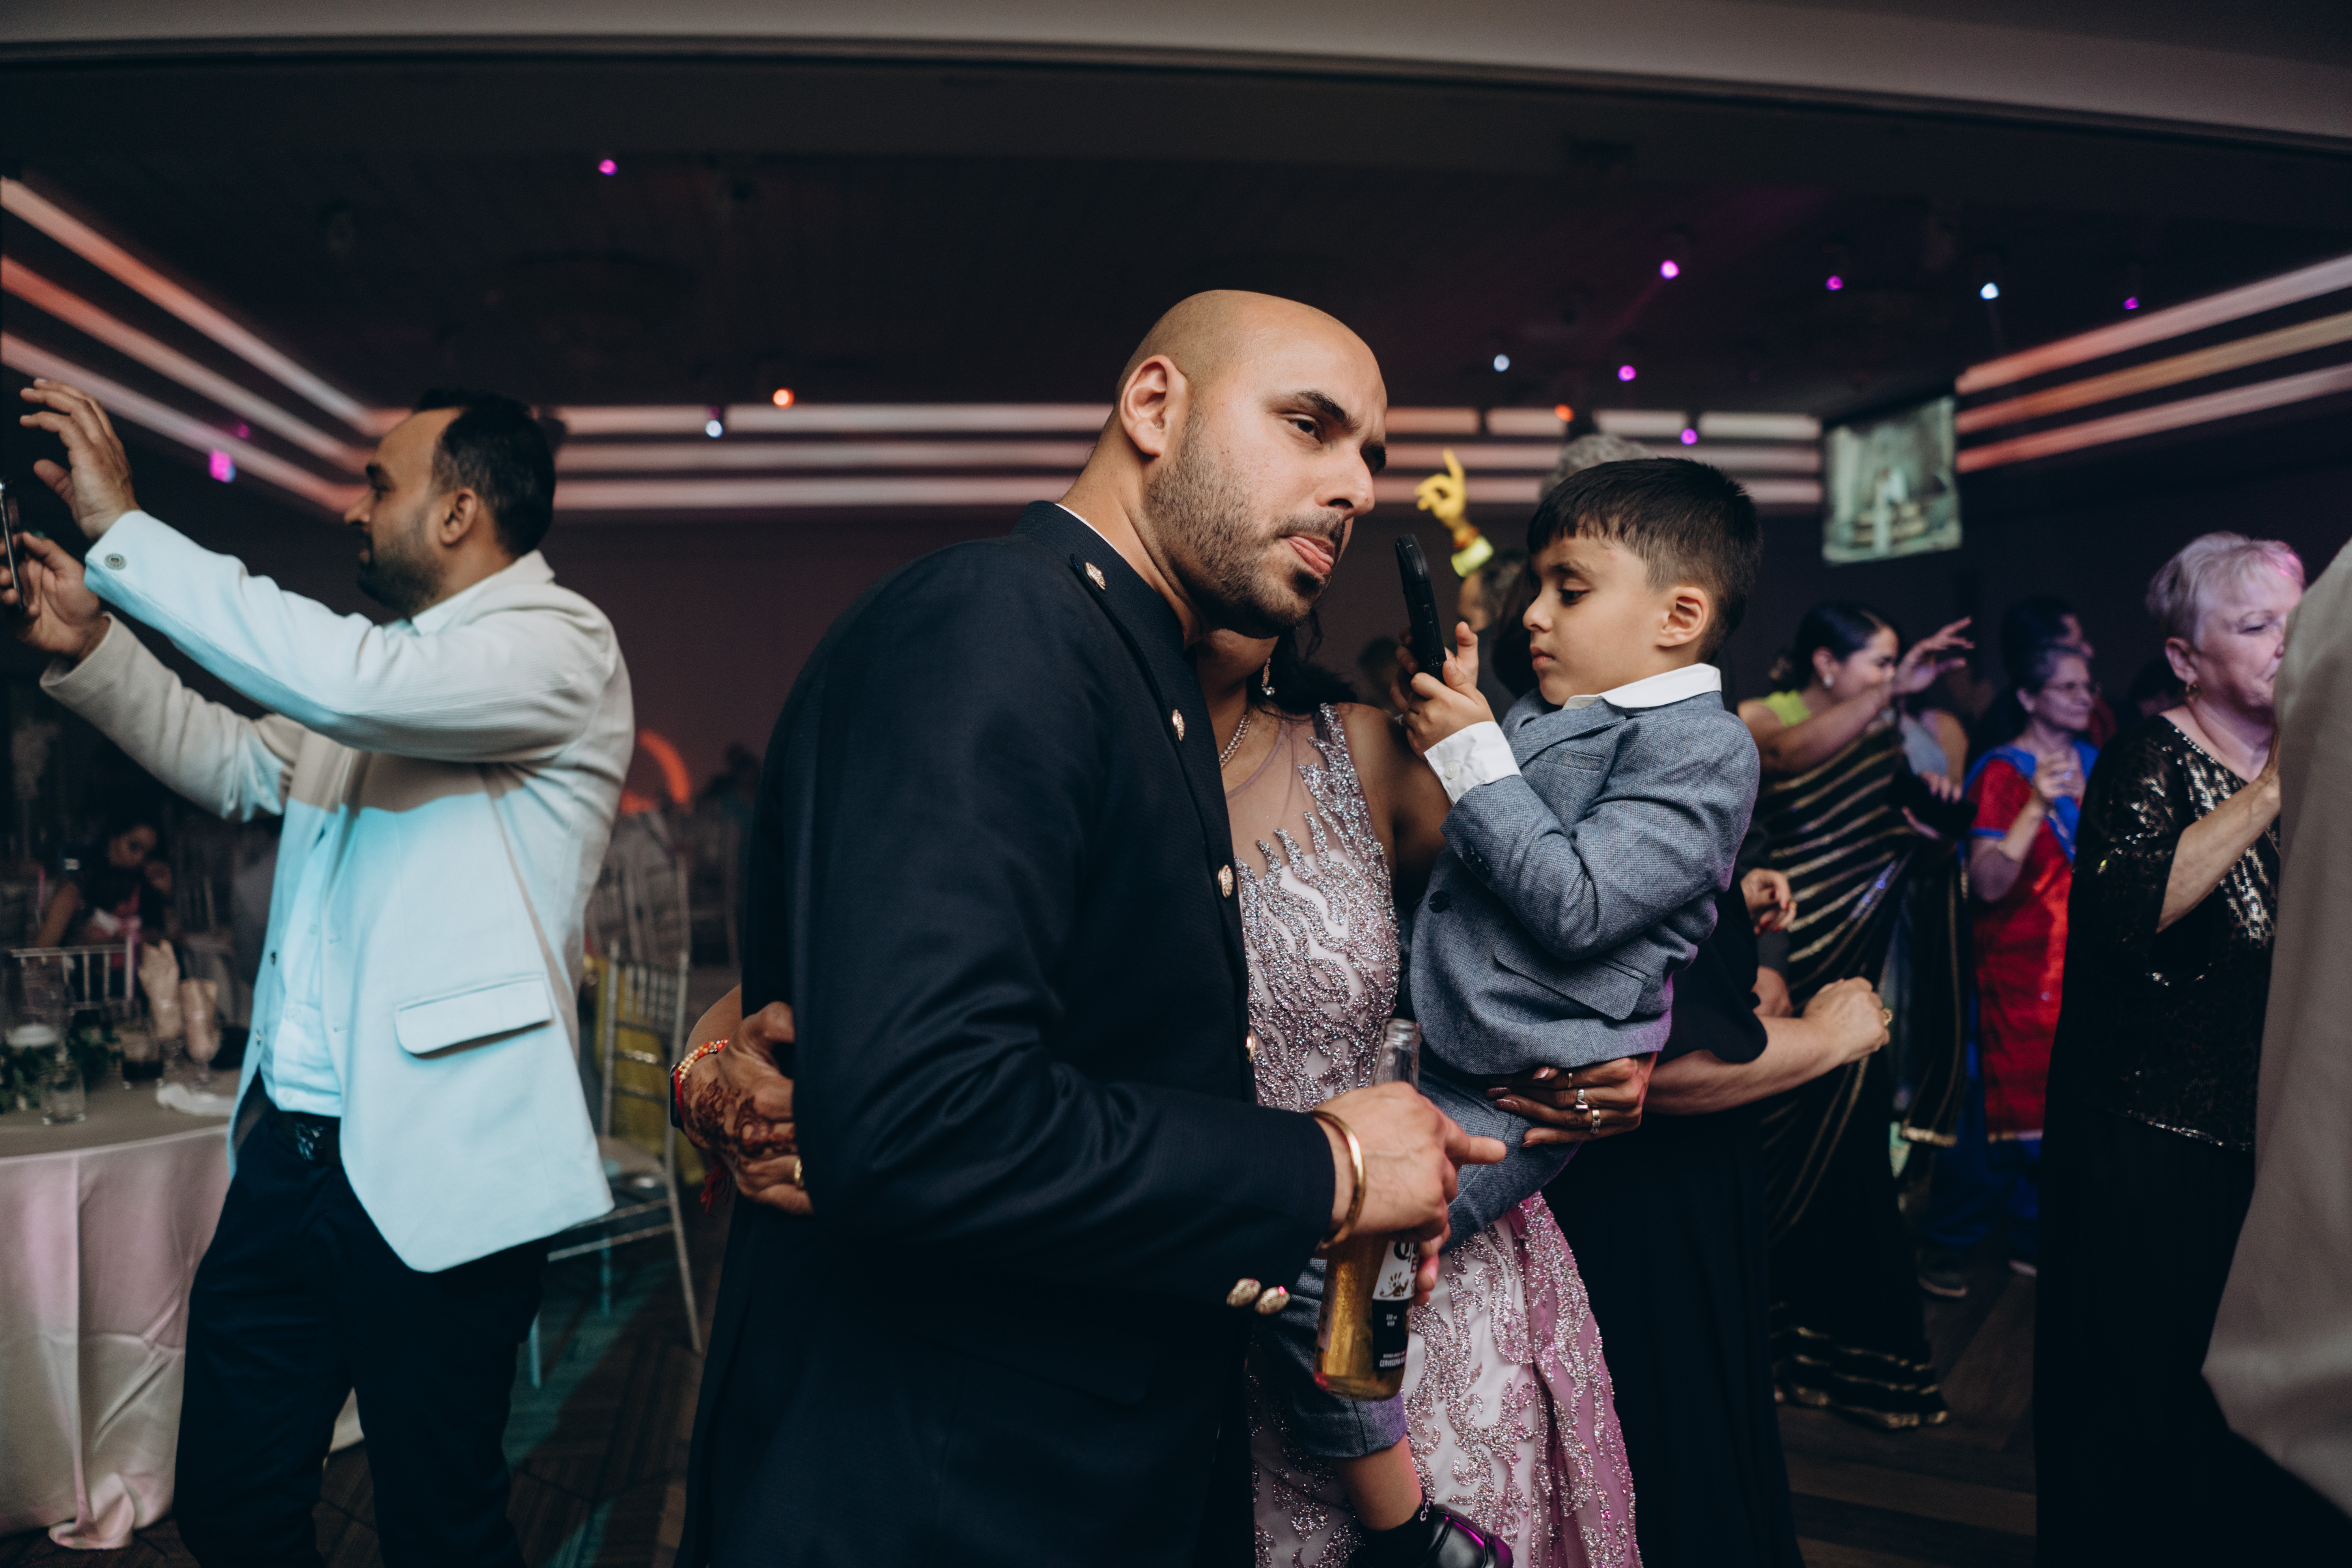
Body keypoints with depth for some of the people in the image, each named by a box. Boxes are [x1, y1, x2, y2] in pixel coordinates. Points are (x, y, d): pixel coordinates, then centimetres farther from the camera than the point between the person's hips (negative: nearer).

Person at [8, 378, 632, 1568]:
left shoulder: (561, 645, -11)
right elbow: (239, 765, 30)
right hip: (286, 1146, 8)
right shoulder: (393, 658, 17)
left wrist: (121, 532, -18)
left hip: (436, 1171, -8)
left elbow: (346, 682, -27)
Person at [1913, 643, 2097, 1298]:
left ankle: (2034, 1233, 23)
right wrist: (2037, 806, -30)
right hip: (2019, 969, -6)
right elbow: (1988, 886, -21)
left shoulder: (2092, 762, 10)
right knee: (2001, 1106, -2)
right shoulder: (2002, 772, -10)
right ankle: (1946, 1244, 10)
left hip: (2083, 966, 6)